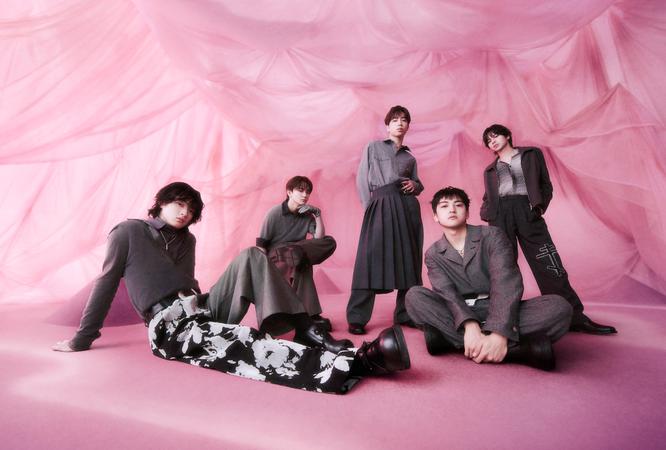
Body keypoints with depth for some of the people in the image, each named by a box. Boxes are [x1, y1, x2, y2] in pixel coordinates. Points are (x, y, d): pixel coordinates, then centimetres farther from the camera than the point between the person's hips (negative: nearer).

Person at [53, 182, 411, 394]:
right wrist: (82, 340, 9)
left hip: (203, 312, 6)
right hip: (171, 328, -6)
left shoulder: (186, 240, 19)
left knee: (251, 257, -16)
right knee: (251, 346, -34)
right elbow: (106, 285, 5)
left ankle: (310, 335, -28)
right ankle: (359, 359, -51)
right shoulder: (128, 232, 3)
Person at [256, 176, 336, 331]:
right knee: (303, 267, -39)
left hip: (296, 255, 6)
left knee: (330, 242, -19)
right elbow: (261, 244, -11)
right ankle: (310, 314, -30)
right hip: (275, 257, -5)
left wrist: (318, 214, -18)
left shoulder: (307, 215, 2)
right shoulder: (275, 213, -11)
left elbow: (319, 238, -11)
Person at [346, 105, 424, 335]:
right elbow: (362, 180, 6)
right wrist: (369, 206, -5)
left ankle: (406, 313, 14)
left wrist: (414, 185, -1)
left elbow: (418, 183, 23)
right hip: (380, 206, -4)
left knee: (409, 259, 2)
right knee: (371, 258, -11)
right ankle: (357, 318, -7)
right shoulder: (373, 147, 13)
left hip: (407, 207, 5)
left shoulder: (410, 157, 23)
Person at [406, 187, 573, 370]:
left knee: (559, 306, -26)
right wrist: (469, 326, -34)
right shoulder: (433, 254, 4)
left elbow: (506, 283, -15)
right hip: (459, 315, 1)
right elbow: (446, 293, -12)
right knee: (415, 295, -28)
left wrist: (499, 334, -31)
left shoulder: (492, 236, -1)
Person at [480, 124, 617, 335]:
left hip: (526, 211, -2)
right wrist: (486, 213, 0)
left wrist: (539, 206, -3)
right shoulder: (489, 170, 25)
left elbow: (545, 184, 13)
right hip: (500, 214, 2)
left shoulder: (531, 154, 19)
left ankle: (575, 317, -3)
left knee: (548, 264, -9)